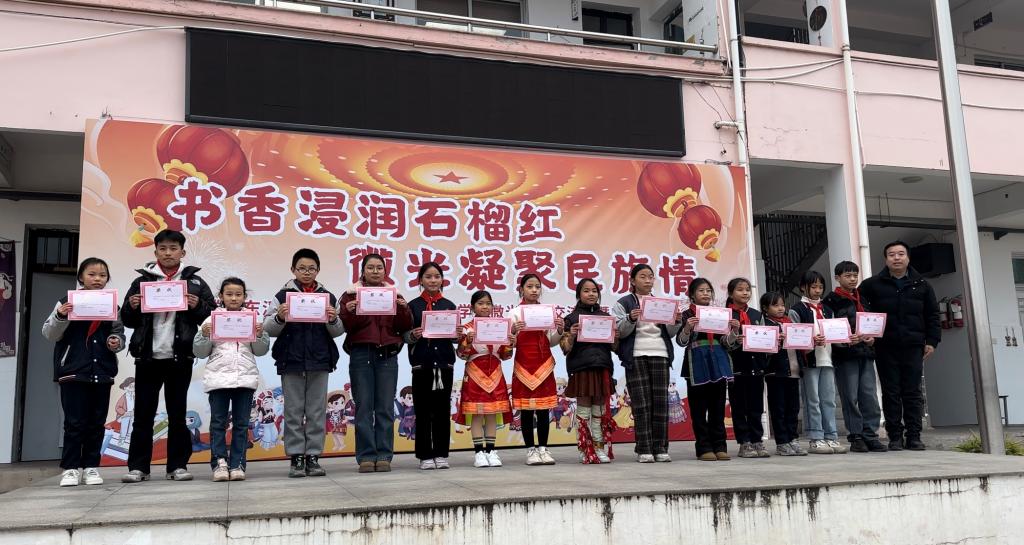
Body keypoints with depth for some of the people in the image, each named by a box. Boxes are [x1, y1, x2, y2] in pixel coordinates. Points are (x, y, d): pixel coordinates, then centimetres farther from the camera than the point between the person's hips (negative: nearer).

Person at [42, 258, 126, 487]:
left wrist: (116, 342, -8)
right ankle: (70, 468, 9)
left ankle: (91, 466, 17)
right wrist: (60, 316, -18)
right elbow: (50, 334, 0)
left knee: (96, 423, 8)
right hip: (73, 371, -3)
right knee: (75, 422, -2)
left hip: (102, 372, 3)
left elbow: (119, 333, 14)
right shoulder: (67, 302, 0)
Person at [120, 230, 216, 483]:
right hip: (147, 358, 1)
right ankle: (138, 467, 9)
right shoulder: (142, 281, 10)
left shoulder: (195, 281, 7)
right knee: (143, 414, 3)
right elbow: (128, 320, 13)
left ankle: (178, 466, 11)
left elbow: (212, 314, 6)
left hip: (179, 359, -1)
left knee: (177, 414, 6)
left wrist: (197, 306, -13)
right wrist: (132, 307, -8)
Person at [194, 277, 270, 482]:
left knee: (241, 423, 4)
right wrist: (204, 335, -10)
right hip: (218, 378, -1)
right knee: (218, 422, 1)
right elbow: (200, 352, 7)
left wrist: (260, 335, -8)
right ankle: (219, 462, 7)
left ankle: (237, 464, 8)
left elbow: (260, 350, 10)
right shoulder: (212, 320, 6)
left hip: (246, 377, 1)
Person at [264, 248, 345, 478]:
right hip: (291, 362, -1)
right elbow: (269, 329, 1)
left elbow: (338, 332, 8)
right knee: (293, 412, 4)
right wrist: (279, 317, -18)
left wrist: (333, 319, -12)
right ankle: (295, 457, 11)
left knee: (317, 412, 5)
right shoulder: (283, 296, 3)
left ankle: (313, 456, 12)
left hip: (320, 362, 1)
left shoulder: (328, 297, 7)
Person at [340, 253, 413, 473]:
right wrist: (349, 311, -19)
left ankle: (384, 456, 7)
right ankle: (366, 457, 5)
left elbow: (405, 327, 6)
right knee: (364, 406, 0)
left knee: (385, 407, 2)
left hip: (387, 355, 1)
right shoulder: (351, 294, 7)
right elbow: (344, 326, -1)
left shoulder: (394, 294, 12)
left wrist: (404, 308, -11)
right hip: (361, 354, -1)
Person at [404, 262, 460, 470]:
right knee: (423, 410, 2)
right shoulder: (413, 305, 3)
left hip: (444, 362, 2)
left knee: (443, 409, 6)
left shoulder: (449, 305, 9)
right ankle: (425, 455, 10)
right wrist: (413, 336, -20)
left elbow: (454, 336, 9)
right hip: (421, 363, -2)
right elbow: (405, 336, 0)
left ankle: (441, 454, 14)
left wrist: (458, 335, -13)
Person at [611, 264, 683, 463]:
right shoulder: (624, 303, 5)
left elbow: (669, 333, 18)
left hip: (660, 355, 4)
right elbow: (620, 332, -2)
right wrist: (631, 319, -19)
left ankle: (660, 448, 4)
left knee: (661, 402, 0)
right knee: (641, 403, -6)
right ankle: (644, 450, -2)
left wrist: (676, 321, -2)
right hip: (636, 356, -3)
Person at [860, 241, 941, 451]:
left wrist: (932, 341, 4)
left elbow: (932, 315, 11)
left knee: (913, 393, 3)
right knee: (891, 394, 2)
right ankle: (895, 437, 7)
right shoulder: (873, 284, 4)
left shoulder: (921, 285, 9)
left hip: (913, 347, 1)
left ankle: (914, 436, 8)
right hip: (886, 349, -1)